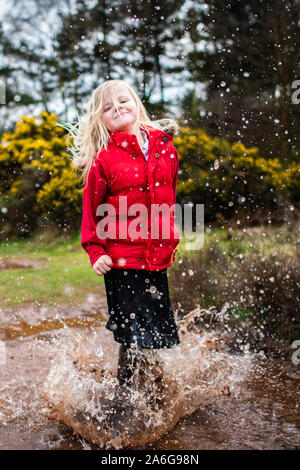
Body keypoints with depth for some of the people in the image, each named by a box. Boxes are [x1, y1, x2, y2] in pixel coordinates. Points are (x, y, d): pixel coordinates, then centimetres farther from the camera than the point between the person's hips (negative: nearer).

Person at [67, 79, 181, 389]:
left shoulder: (164, 145, 7)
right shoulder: (103, 159, -5)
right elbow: (91, 208, 1)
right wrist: (95, 251, -6)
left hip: (157, 256, 4)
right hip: (121, 259, -4)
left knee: (160, 331, 12)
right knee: (134, 336, 1)